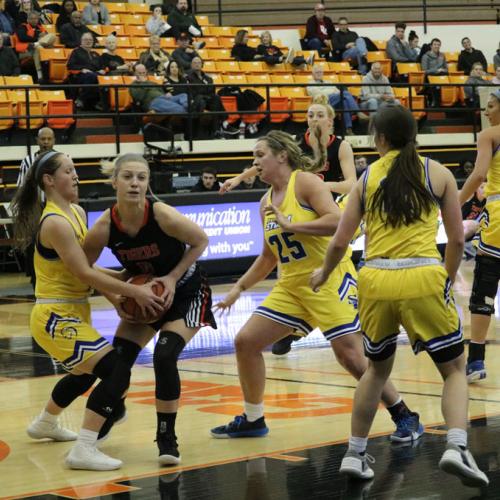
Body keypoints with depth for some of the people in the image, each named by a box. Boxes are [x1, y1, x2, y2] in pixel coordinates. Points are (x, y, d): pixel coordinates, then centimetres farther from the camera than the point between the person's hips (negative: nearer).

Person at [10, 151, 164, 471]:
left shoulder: (77, 213, 8)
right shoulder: (55, 222, -21)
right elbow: (85, 274, -24)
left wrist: (123, 277, 1)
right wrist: (134, 291, -22)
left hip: (72, 314, 10)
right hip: (56, 318, -10)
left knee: (86, 373, 32)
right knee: (117, 370, -21)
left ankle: (45, 424, 55)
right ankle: (84, 450, -22)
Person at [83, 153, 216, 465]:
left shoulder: (163, 216, -29)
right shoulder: (104, 227, -21)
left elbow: (201, 242, -13)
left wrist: (173, 277, -19)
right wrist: (115, 298, -14)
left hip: (185, 292, -4)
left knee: (165, 357, -21)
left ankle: (167, 439, -6)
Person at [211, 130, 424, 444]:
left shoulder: (305, 182, -11)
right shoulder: (266, 202, 12)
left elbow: (338, 221, -25)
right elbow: (269, 257, 22)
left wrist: (290, 224, -24)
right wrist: (239, 288, 18)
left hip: (330, 280, -8)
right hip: (291, 286, 8)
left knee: (352, 356, -12)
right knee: (246, 341, 4)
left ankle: (406, 418, 3)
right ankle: (253, 420, 19)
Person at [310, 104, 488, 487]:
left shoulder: (368, 178, 11)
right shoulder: (437, 173, 8)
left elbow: (340, 243, 11)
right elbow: (457, 240, 9)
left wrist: (323, 275, 30)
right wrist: (448, 278, 26)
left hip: (376, 281, 2)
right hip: (423, 277, -2)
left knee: (378, 368, 24)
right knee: (455, 368, 10)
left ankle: (355, 455, 24)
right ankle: (457, 447, -13)